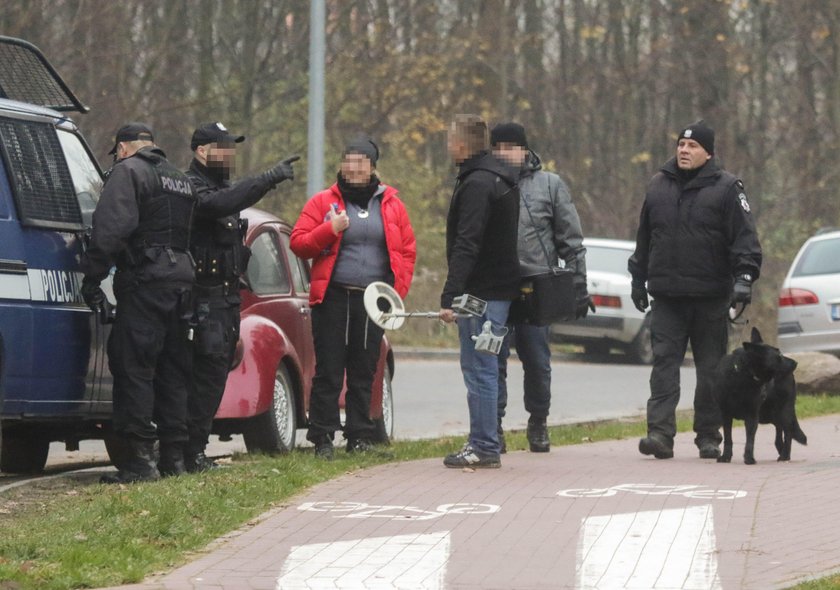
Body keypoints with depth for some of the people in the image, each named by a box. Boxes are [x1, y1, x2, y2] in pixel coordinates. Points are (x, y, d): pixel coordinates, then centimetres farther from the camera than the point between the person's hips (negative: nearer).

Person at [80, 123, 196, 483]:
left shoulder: (128, 171, -3)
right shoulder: (181, 181, 25)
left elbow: (111, 227, -14)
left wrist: (93, 278, -14)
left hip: (146, 279, -8)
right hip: (183, 278, 8)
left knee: (133, 368, -8)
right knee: (173, 371, 13)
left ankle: (140, 459, -14)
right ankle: (174, 457, 14)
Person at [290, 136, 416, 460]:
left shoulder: (391, 205, 10)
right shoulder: (323, 202, 4)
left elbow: (407, 251, 12)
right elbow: (298, 243, 0)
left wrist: (398, 291, 2)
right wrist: (330, 230, -15)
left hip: (374, 301, 2)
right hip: (333, 298, -2)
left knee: (364, 373, 8)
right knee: (328, 372, -2)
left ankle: (360, 437, 15)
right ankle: (322, 438, 2)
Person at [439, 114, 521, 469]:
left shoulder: (476, 185, -17)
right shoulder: (500, 178, 17)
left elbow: (466, 246, -24)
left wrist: (451, 296, -28)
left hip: (482, 292, -10)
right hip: (500, 288, 10)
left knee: (479, 369, -7)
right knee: (479, 368, 15)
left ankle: (484, 446, -5)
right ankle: (483, 443, 18)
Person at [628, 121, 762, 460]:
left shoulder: (726, 189, 0)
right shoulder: (659, 186, 13)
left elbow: (745, 238, -5)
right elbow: (644, 238, 21)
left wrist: (744, 277, -16)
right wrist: (638, 279, 22)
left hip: (710, 298, -3)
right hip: (667, 297, 3)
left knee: (711, 368, 5)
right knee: (664, 362, -7)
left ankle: (709, 436, 13)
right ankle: (660, 432, -13)